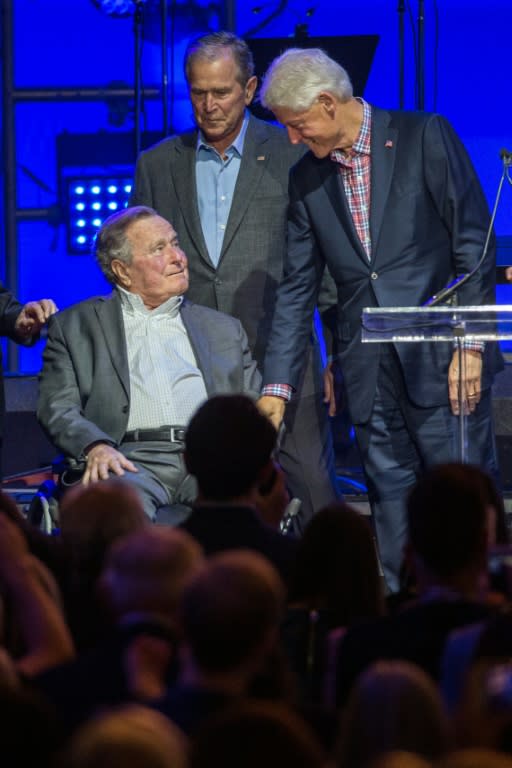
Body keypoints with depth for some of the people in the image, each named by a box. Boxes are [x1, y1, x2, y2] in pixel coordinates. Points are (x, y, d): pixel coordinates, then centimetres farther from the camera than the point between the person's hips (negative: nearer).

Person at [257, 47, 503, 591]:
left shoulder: (425, 137, -3)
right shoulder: (306, 179, 12)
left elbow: (473, 245, -5)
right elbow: (297, 289, 14)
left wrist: (470, 346, -11)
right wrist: (277, 383, 7)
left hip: (439, 360, -5)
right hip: (368, 368, 5)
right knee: (389, 496, 5)